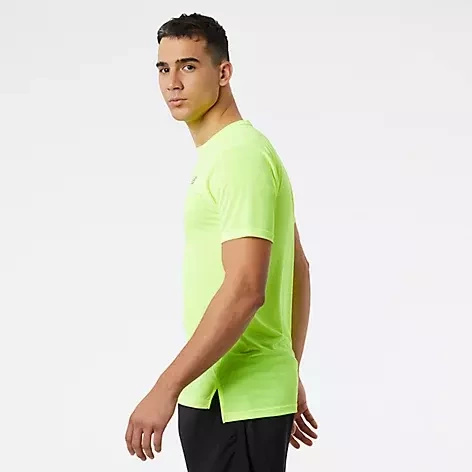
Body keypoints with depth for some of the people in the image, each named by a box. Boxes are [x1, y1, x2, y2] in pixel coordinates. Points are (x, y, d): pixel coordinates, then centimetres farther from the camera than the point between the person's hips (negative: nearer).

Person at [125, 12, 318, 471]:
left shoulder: (240, 155, -17)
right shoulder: (222, 153, 16)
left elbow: (245, 288, -27)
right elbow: (298, 269, 21)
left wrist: (166, 388, -26)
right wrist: (290, 377, 24)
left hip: (235, 406, -10)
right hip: (215, 397, 10)